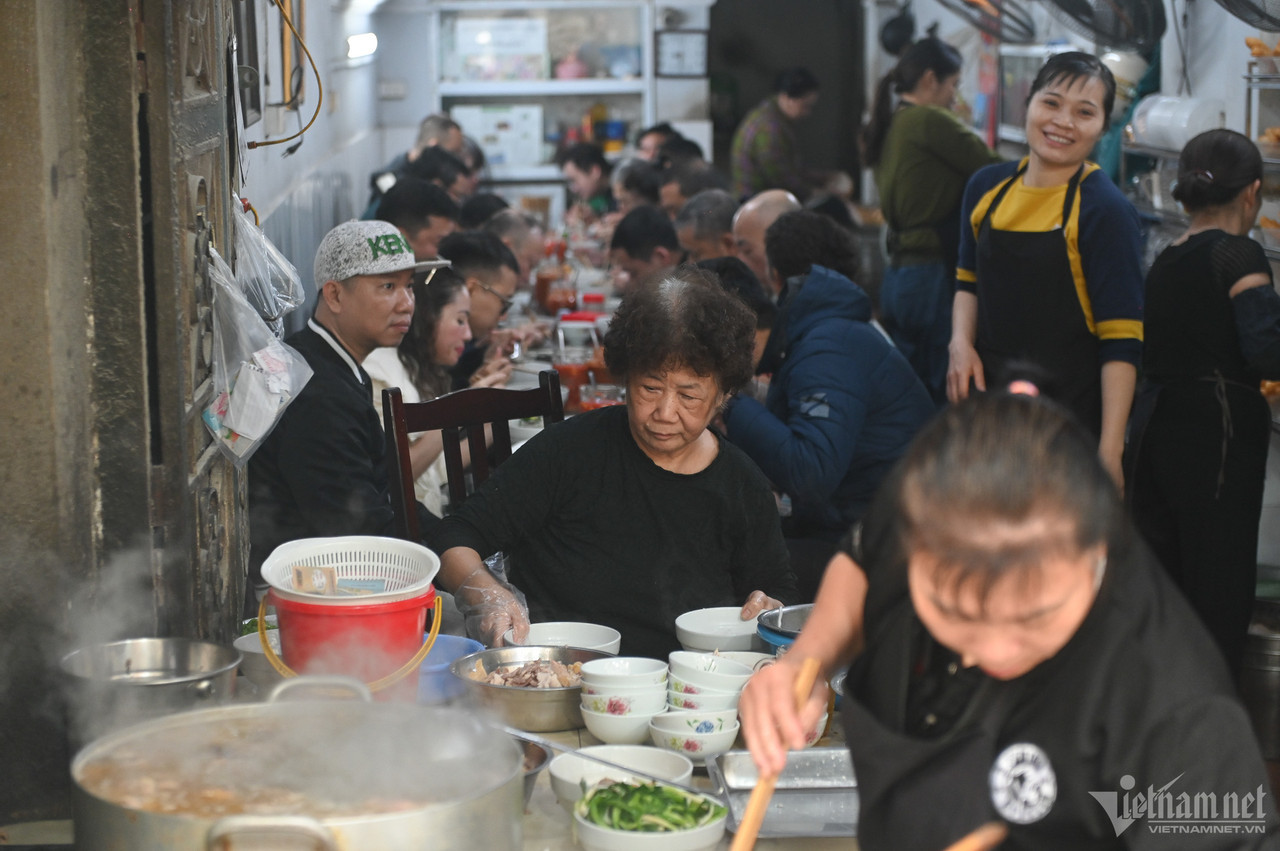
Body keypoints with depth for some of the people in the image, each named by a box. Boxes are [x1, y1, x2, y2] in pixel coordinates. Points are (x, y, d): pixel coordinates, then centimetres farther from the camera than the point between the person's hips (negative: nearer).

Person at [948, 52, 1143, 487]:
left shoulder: (1106, 210, -11)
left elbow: (1121, 341, -13)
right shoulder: (987, 187, 6)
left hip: (1072, 417, -5)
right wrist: (961, 342, 0)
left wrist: (1110, 451, -18)